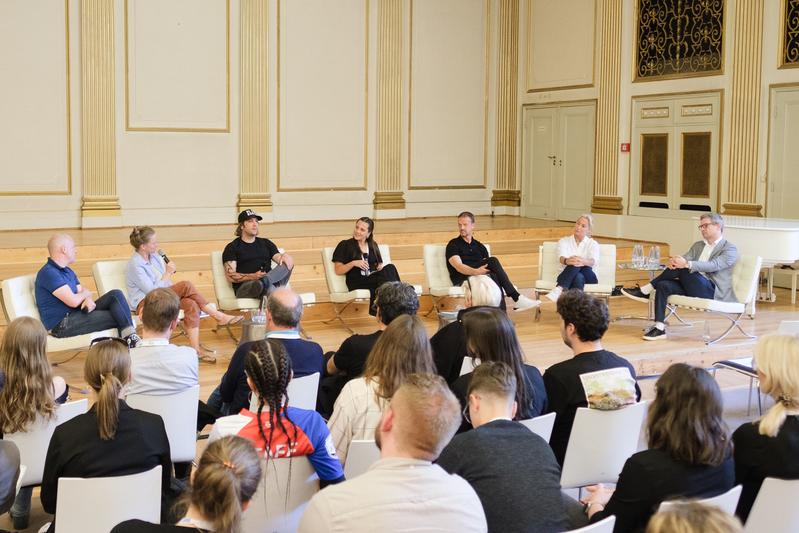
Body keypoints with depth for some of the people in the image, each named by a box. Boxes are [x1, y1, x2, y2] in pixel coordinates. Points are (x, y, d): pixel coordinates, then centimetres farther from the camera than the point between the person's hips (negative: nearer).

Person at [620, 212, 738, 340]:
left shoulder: (730, 249, 0)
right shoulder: (698, 245, 23)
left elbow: (713, 265, -18)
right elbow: (684, 260, 8)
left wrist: (687, 264, -32)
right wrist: (673, 261, -19)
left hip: (713, 291, -7)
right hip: (693, 288, 7)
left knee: (682, 268, -27)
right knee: (663, 285, -21)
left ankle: (645, 291, -17)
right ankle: (659, 328, -26)